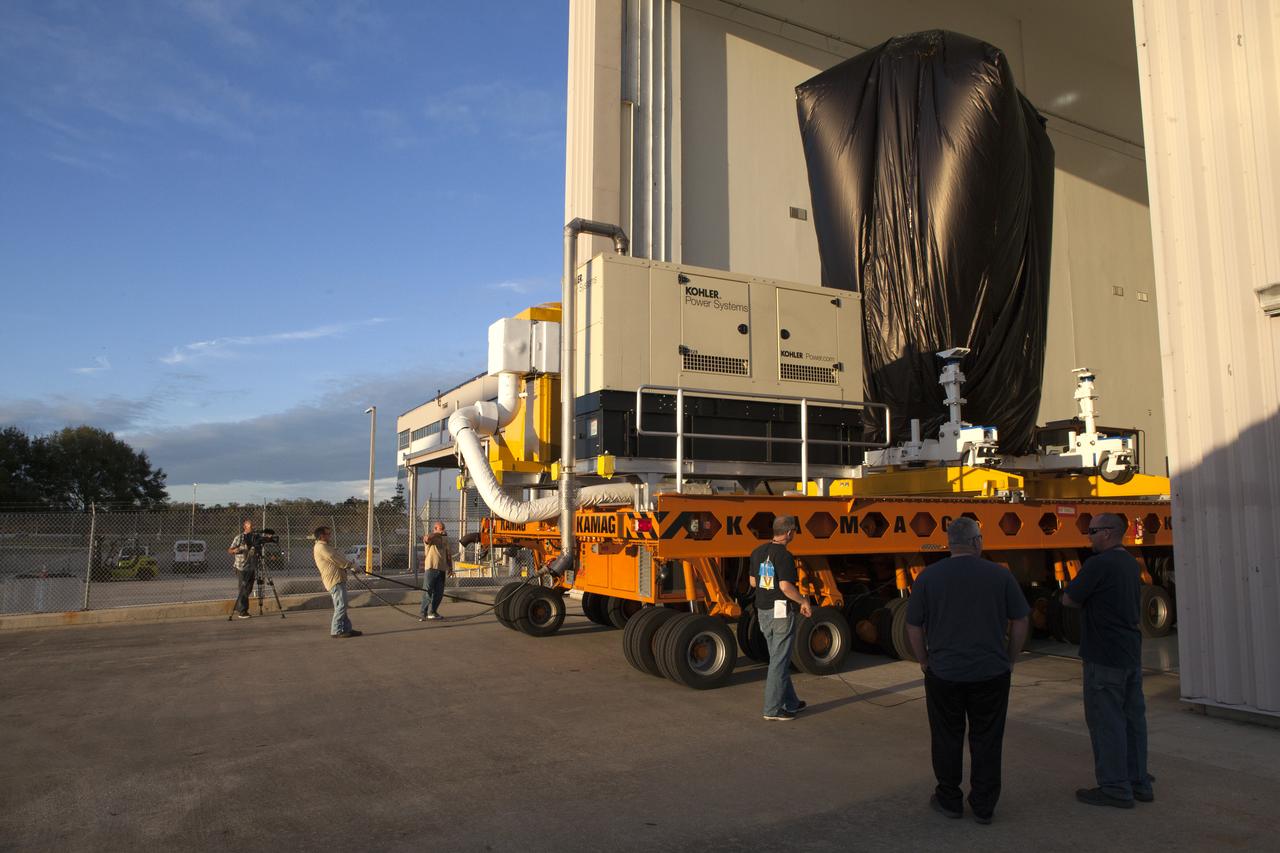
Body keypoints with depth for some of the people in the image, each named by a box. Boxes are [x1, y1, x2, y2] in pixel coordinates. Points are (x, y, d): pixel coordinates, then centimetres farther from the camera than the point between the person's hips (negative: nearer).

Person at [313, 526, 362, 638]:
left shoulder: (325, 547, 23)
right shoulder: (321, 547, -11)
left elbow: (337, 558, 23)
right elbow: (336, 559, -14)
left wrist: (350, 564, 10)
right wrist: (351, 564, -4)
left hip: (338, 579, 11)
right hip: (334, 580, -11)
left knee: (342, 605, 13)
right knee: (341, 605, -10)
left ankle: (347, 628, 18)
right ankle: (336, 631, -6)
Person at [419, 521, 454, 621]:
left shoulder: (445, 539, 17)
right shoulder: (430, 537, -1)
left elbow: (448, 555, 21)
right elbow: (427, 538, -29)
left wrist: (450, 567, 15)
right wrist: (438, 533, -18)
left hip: (442, 569, 6)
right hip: (430, 568, -6)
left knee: (439, 592, 7)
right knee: (427, 591, -8)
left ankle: (432, 611, 20)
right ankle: (423, 613, -6)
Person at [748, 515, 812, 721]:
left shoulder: (758, 552, 6)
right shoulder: (784, 555, -18)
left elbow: (753, 582, 12)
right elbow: (785, 587, -25)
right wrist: (804, 602, -11)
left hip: (763, 611, 8)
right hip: (782, 611, -8)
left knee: (779, 658, 18)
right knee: (779, 661, -1)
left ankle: (790, 702, 28)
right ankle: (773, 709, 3)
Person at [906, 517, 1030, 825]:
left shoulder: (929, 577, -5)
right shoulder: (1000, 575, -5)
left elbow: (914, 626, -2)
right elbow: (1020, 622, 1)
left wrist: (925, 662, 11)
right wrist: (1008, 659, 13)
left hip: (944, 673, 0)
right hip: (991, 673, 0)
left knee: (947, 739, 14)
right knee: (986, 741, 13)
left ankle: (949, 800, 26)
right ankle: (983, 806, 22)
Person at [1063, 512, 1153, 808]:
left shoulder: (1099, 564, -17)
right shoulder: (1132, 564, 11)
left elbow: (1068, 600, -13)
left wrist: (1086, 601, 5)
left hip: (1104, 656, -9)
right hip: (1131, 653, 9)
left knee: (1105, 721, -2)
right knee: (1132, 718, 13)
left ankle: (1115, 788, 4)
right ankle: (1138, 782, 21)